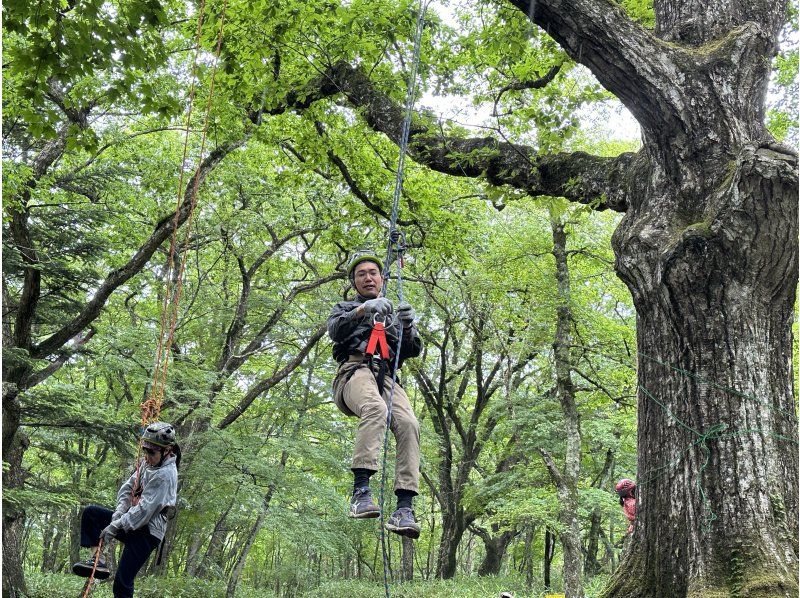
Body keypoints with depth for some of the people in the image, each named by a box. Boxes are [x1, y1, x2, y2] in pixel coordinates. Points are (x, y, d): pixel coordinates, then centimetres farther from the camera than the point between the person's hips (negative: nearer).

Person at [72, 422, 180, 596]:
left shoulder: (165, 475, -20)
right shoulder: (147, 464, 7)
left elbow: (145, 510, -24)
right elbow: (128, 487, 7)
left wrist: (116, 526, -22)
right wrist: (118, 513, -10)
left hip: (147, 531, -9)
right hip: (131, 520, 9)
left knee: (122, 583, -12)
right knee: (90, 512, 2)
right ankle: (97, 560, -4)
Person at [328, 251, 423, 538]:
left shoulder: (394, 313, 34)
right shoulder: (345, 308, 27)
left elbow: (414, 350, 18)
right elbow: (335, 330, 2)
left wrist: (407, 325, -2)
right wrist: (362, 310, -16)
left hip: (387, 377, 3)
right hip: (355, 370, -3)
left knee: (408, 425, -27)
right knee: (376, 409, -38)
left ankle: (405, 507, -35)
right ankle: (361, 490, -44)